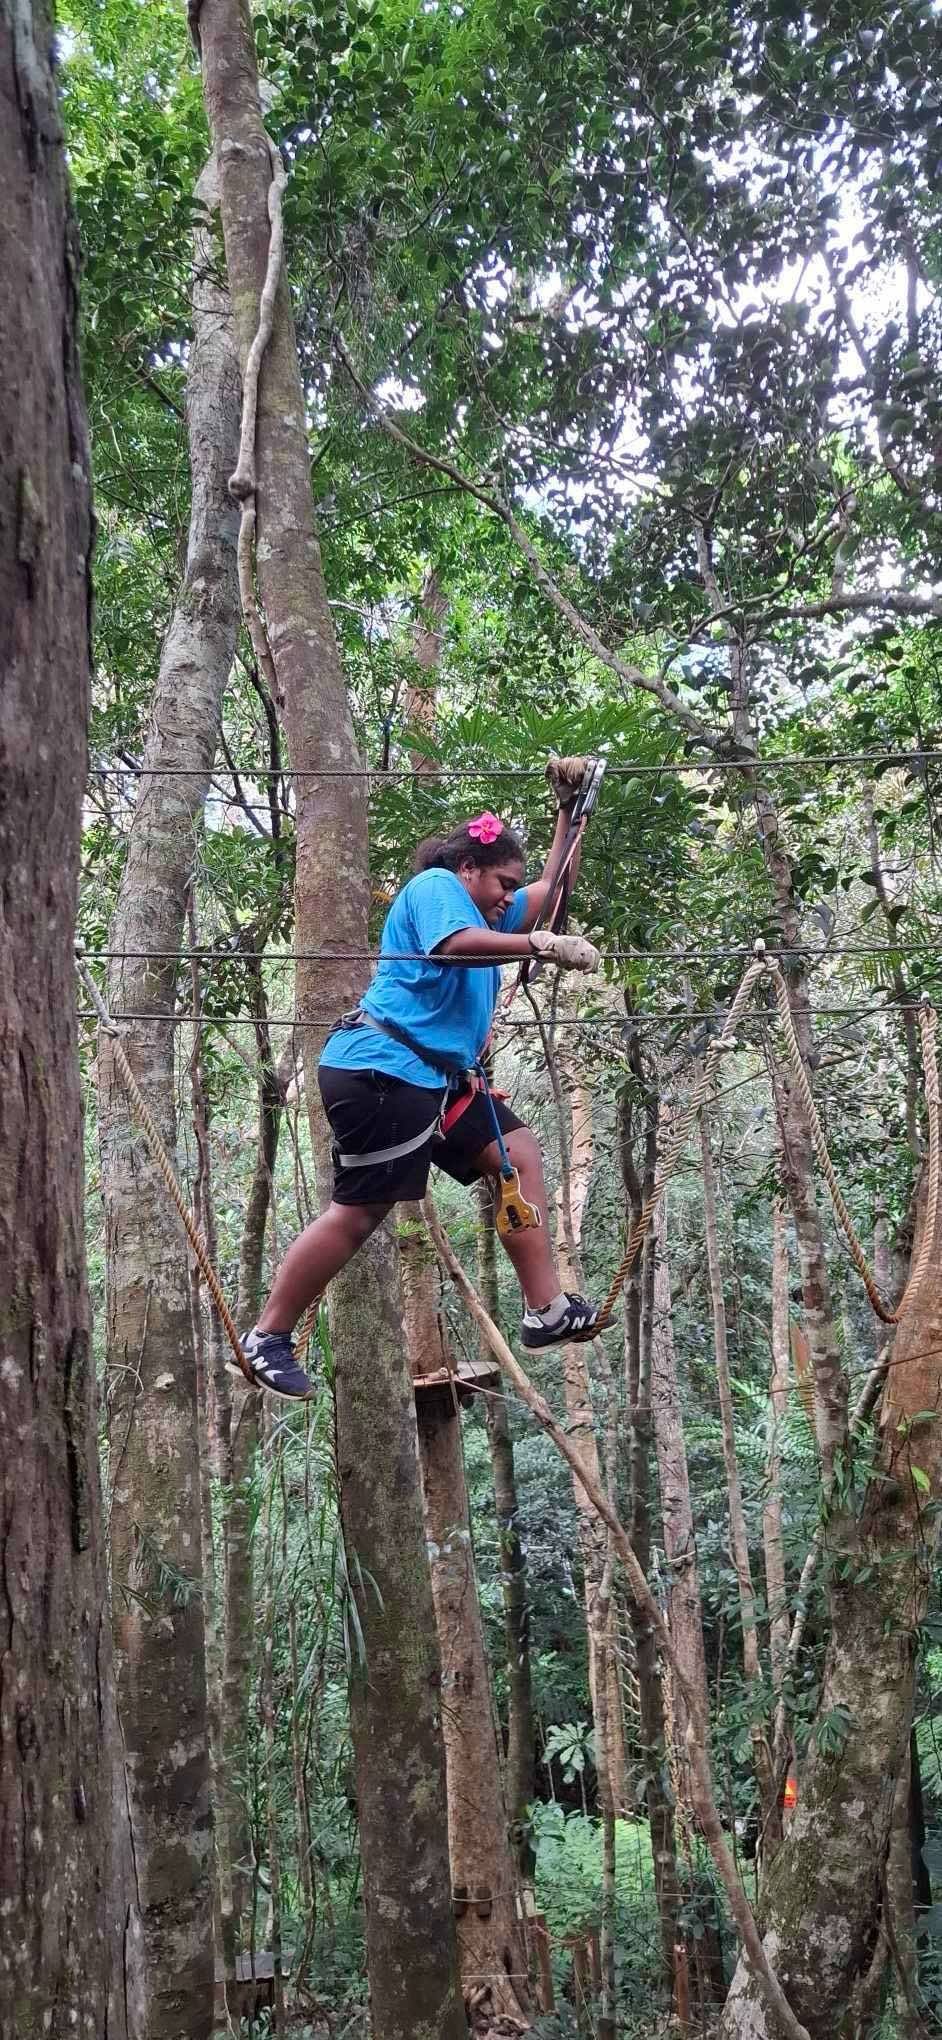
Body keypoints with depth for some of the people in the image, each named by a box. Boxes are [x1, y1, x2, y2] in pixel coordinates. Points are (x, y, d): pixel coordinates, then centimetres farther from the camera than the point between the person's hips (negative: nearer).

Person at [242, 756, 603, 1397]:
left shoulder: (482, 912, 24)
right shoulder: (434, 887, -4)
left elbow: (550, 888, 32)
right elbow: (456, 945, -25)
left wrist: (569, 808, 27)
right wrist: (544, 946, -30)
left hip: (436, 1078, 11)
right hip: (379, 1070, -11)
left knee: (519, 1154, 6)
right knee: (360, 1211, -9)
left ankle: (547, 1310, 4)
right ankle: (267, 1338, 1)